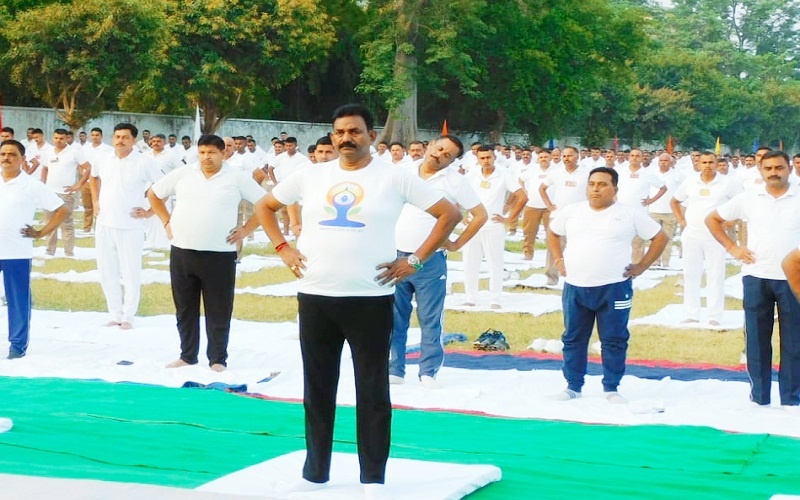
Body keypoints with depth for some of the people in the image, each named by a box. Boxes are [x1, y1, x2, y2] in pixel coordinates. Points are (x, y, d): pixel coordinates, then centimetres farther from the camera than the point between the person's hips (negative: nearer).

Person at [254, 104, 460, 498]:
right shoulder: (311, 176, 7)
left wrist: (415, 261, -6)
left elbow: (449, 214, -1)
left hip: (370, 298, -3)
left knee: (372, 391, 2)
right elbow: (265, 207, 18)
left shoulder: (394, 178, -3)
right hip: (315, 297, 3)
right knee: (317, 389, 11)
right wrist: (283, 249, 5)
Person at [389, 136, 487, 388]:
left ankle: (428, 372, 10)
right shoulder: (404, 172, 5)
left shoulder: (455, 181, -4)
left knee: (430, 320, 1)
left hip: (430, 261, -3)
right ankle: (393, 369, 17)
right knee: (394, 318, 8)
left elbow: (480, 215, 0)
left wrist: (456, 244, -3)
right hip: (396, 256, 3)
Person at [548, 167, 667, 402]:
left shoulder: (630, 214, -2)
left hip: (614, 288, -3)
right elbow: (552, 233, 23)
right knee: (573, 339, 9)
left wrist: (641, 266, -1)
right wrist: (558, 260, 11)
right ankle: (573, 387, 20)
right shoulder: (571, 212, 6)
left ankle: (611, 389, 14)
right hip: (575, 287, 3)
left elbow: (660, 237, 4)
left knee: (614, 340, 3)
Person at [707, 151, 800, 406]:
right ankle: (759, 397, 16)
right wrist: (732, 247, 4)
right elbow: (712, 219, 13)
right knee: (757, 340, 7)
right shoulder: (748, 198, 3)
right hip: (756, 277, 1)